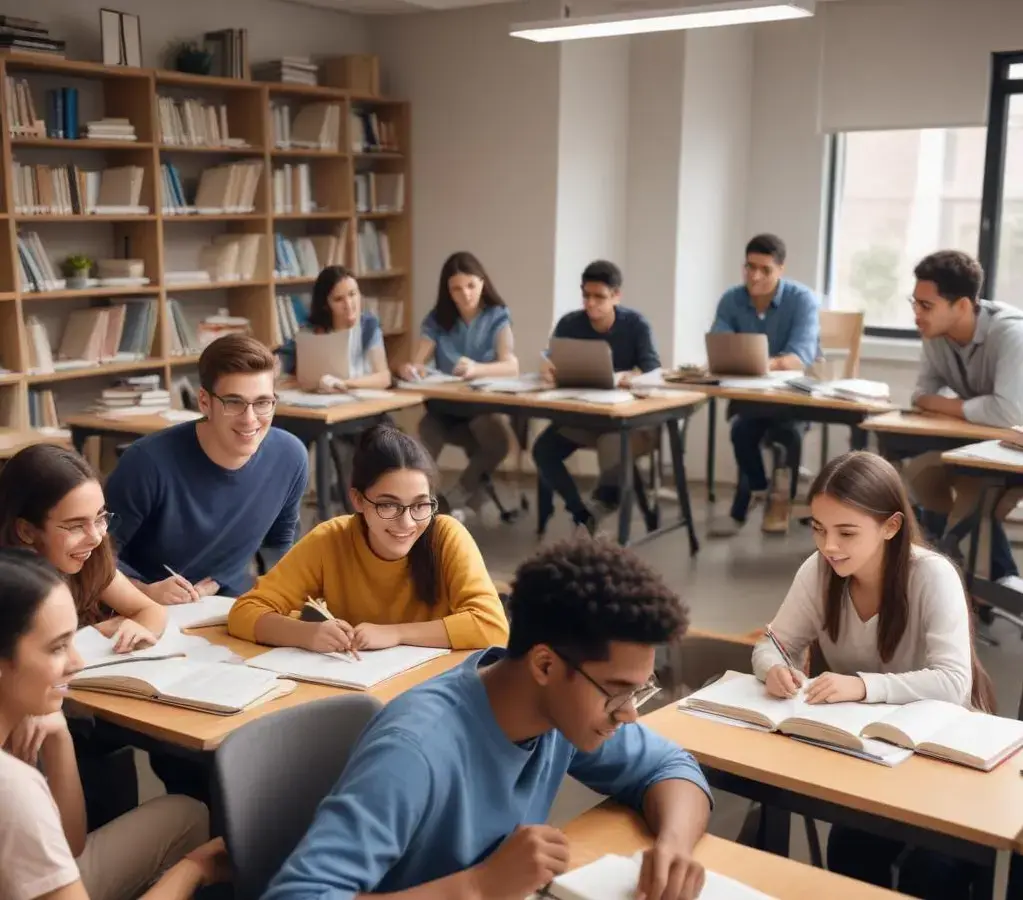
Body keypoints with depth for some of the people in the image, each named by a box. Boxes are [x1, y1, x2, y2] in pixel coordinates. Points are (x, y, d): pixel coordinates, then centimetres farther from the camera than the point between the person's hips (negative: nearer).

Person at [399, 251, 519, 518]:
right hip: (444, 407, 1)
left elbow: (511, 366, -17)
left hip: (485, 404, -1)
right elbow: (415, 363, -3)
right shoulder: (437, 318, 5)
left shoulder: (497, 317, -2)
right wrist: (410, 370, -31)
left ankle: (455, 496, -11)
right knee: (428, 427, -35)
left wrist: (476, 369, -39)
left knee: (499, 443, -33)